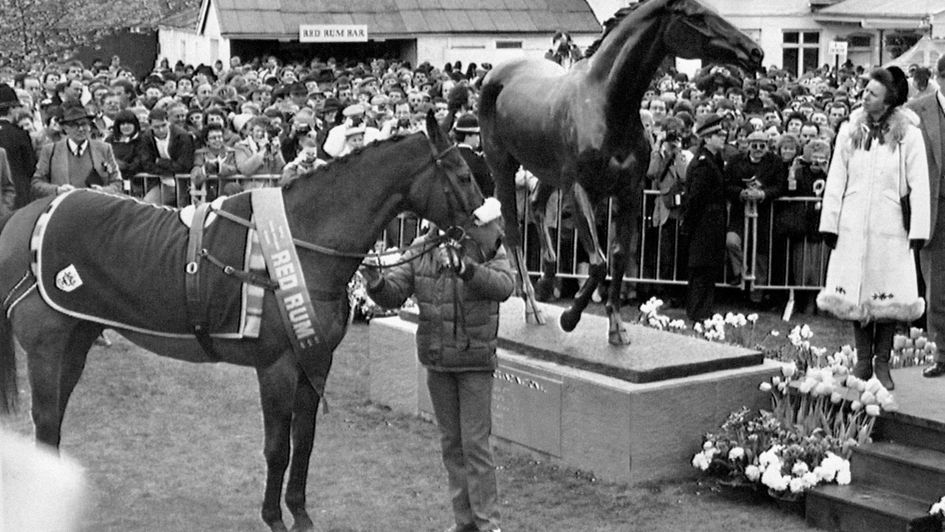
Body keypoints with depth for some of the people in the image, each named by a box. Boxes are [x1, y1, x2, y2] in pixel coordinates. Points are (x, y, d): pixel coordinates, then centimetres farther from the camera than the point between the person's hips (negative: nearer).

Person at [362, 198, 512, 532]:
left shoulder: (493, 255, -10)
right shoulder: (421, 253, -6)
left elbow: (503, 287, -30)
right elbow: (393, 295, -6)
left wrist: (463, 267, -45)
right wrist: (375, 281, -29)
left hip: (476, 363, -3)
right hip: (437, 363, 3)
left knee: (476, 444, -5)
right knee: (450, 443, 11)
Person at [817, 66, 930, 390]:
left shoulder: (908, 135, -3)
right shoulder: (850, 130, 5)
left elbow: (919, 185, -4)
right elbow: (836, 179, 7)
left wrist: (918, 229, -9)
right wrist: (829, 223, 3)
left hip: (890, 224, -2)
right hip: (853, 224, 3)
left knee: (889, 296, 0)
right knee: (855, 294, 4)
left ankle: (882, 364, 12)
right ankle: (863, 361, 16)